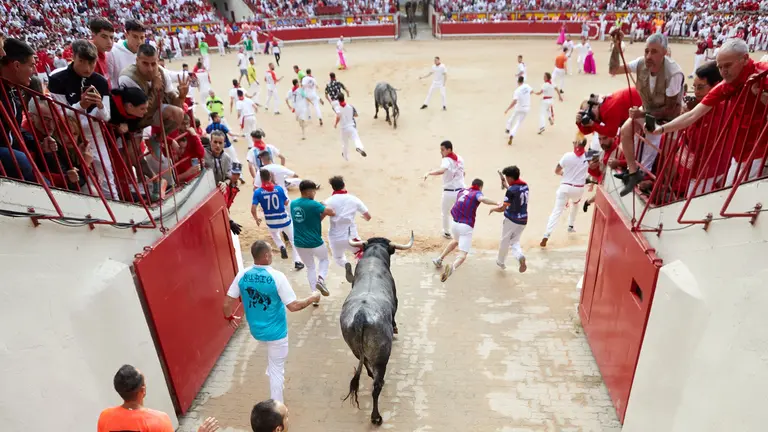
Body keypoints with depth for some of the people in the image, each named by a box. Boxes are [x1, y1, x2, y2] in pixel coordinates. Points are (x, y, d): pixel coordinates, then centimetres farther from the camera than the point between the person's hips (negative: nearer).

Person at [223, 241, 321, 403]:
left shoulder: (242, 275, -11)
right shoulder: (277, 276, -25)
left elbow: (227, 303, -5)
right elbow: (293, 306, -23)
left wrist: (229, 317, 17)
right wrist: (312, 298, -6)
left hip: (256, 330, 5)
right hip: (276, 332, -5)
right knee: (277, 370, 11)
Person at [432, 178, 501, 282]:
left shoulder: (461, 191, 15)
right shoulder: (477, 193, -1)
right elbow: (482, 199, -25)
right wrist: (497, 203, -28)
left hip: (454, 223, 6)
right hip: (466, 227, -6)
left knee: (456, 241, 36)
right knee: (463, 254, -9)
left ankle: (439, 259, 33)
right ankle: (452, 267, -40)